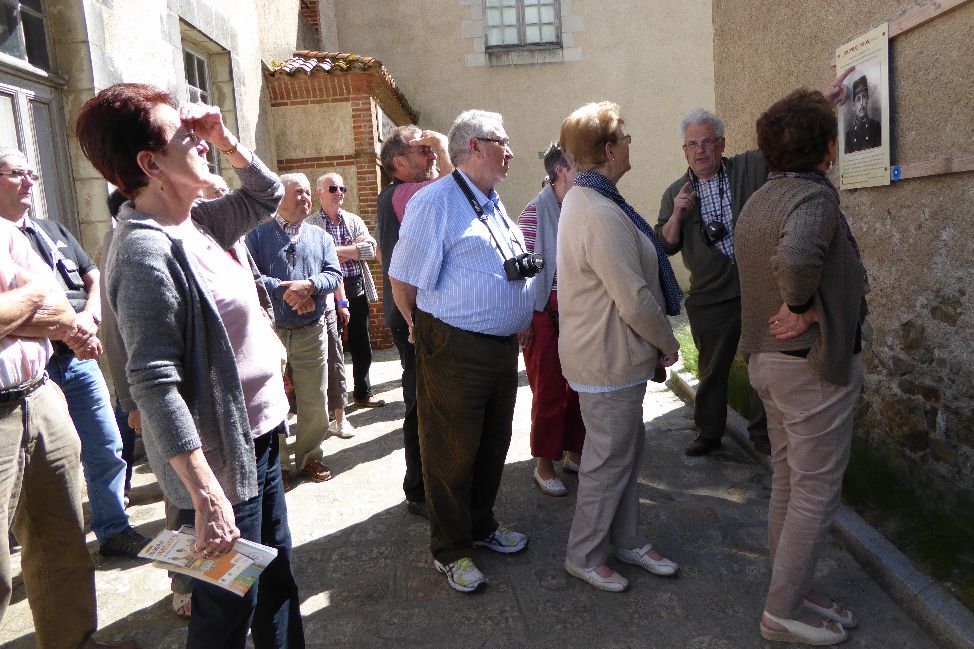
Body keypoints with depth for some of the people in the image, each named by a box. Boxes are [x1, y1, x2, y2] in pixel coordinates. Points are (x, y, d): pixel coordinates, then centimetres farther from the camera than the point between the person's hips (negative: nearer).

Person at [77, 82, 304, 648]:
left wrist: (227, 141, 4)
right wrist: (208, 495, -29)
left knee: (278, 577, 22)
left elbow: (267, 195, 22)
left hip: (257, 436, 9)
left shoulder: (197, 221, 5)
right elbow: (155, 384, -26)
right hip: (219, 458, -9)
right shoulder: (146, 251, -21)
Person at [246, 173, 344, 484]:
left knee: (314, 400, 7)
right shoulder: (258, 234, 3)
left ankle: (310, 457, 25)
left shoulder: (320, 236, 14)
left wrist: (308, 285, -16)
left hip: (312, 331, 3)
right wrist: (284, 291, -18)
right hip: (270, 330, -3)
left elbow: (334, 274, 3)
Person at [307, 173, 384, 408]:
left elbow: (371, 248, -4)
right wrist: (353, 249, -11)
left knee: (361, 346, 13)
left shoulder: (354, 220, 11)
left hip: (357, 289, 4)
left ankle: (362, 392, 29)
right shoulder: (311, 225, -2)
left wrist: (336, 250, -12)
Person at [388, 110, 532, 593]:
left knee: (493, 445, 20)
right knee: (452, 452, 5)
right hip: (455, 350, -8)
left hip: (503, 347, 9)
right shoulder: (435, 201, -13)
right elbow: (403, 278, -13)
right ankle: (450, 551, 23)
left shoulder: (494, 204, 15)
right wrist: (426, 331, -2)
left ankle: (481, 526, 40)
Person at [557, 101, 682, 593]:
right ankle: (584, 556, 24)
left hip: (611, 354, 11)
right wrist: (668, 343, -10)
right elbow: (635, 300, -25)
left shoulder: (582, 199, 11)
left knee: (626, 451, 20)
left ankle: (626, 541, 36)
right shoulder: (602, 215, -25)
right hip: (609, 362, -11)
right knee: (609, 461, 5)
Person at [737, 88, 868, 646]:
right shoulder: (816, 196, -19)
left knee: (789, 484, 18)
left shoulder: (758, 200, 9)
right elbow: (796, 257, -40)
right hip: (816, 363, -9)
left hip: (770, 359, 9)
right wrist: (801, 308, -23)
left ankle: (796, 592, 32)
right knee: (816, 493, 4)